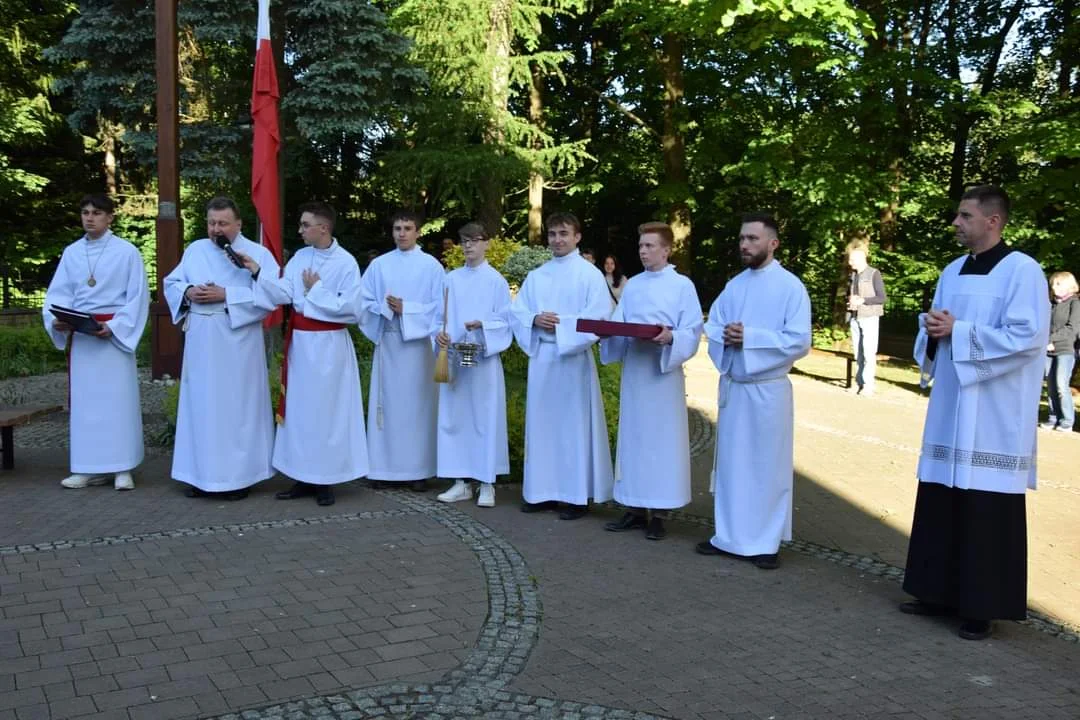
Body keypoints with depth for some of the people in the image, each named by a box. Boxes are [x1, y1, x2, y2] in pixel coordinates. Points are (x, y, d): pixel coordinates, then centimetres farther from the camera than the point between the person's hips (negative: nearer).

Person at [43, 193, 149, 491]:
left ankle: (122, 468, 2)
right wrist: (57, 320, -11)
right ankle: (90, 468, 11)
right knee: (84, 399, 5)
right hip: (79, 335, 4)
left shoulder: (127, 251, -2)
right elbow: (58, 294, 9)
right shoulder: (71, 253, 10)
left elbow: (138, 297, -5)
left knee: (117, 397, -3)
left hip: (115, 333, -4)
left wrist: (114, 326, -16)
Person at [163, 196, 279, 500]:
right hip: (200, 341, 5)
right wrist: (188, 291, -7)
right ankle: (202, 474, 18)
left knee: (237, 407, 0)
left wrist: (226, 295, -19)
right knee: (201, 405, 8)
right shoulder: (195, 250, 11)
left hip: (237, 342, -4)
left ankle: (239, 475, 8)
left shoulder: (258, 253, -3)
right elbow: (171, 283, 15)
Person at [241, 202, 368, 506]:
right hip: (299, 341, 6)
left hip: (328, 345, -6)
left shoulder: (346, 263, -9)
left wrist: (316, 289, -11)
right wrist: (257, 271, -13)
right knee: (300, 409, 9)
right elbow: (283, 293, -2)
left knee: (326, 410, 1)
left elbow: (350, 308, -14)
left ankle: (326, 481, 11)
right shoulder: (300, 257, 7)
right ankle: (304, 478, 18)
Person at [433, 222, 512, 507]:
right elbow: (440, 316, 12)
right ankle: (461, 482, 13)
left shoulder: (496, 280, 0)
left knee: (485, 418, -1)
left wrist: (482, 325, -19)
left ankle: (487, 483, 6)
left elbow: (506, 321, -2)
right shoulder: (452, 279, 11)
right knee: (454, 418, 5)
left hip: (484, 358, -4)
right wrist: (439, 333, -8)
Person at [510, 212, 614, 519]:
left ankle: (577, 496, 5)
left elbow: (599, 316, -10)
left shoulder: (590, 273, -2)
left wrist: (562, 323, -16)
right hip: (541, 356, 5)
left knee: (574, 425, -2)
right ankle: (543, 491, 17)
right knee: (542, 424, 8)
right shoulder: (536, 276, 14)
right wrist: (535, 319, -10)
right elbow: (517, 311, 10)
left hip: (573, 357, -5)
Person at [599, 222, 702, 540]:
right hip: (633, 370, 5)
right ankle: (635, 508, 16)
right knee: (632, 437, 8)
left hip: (664, 372, -5)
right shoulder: (632, 285, 14)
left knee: (662, 439, -1)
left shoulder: (682, 285, -2)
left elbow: (693, 332, -6)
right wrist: (605, 330, -6)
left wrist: (670, 337, -25)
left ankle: (659, 513, 6)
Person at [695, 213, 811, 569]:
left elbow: (799, 341, -15)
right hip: (731, 386, 6)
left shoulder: (791, 286, -8)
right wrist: (725, 336, -12)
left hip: (768, 389, -5)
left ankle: (766, 542, 14)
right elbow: (712, 326, 11)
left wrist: (750, 337, -20)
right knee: (730, 462, 11)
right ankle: (729, 536, 22)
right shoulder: (734, 285, 11)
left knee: (767, 466, 3)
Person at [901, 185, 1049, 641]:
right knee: (940, 505, 10)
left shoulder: (1022, 271, -9)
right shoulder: (952, 272, 13)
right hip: (949, 411, 7)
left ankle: (982, 607, 10)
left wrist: (958, 331, -18)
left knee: (987, 513, 0)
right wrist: (932, 329, -6)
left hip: (994, 419, -7)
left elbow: (1026, 338, -17)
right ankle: (940, 593, 21)